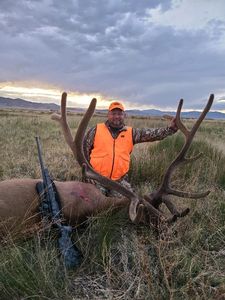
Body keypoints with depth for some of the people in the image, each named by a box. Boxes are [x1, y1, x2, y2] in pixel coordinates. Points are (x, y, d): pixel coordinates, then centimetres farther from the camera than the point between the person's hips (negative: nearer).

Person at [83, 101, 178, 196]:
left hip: (120, 180, 2)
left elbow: (152, 134, -3)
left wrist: (170, 128, -17)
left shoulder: (131, 133, 6)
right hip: (97, 178, -2)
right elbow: (83, 148, 7)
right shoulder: (96, 130, 2)